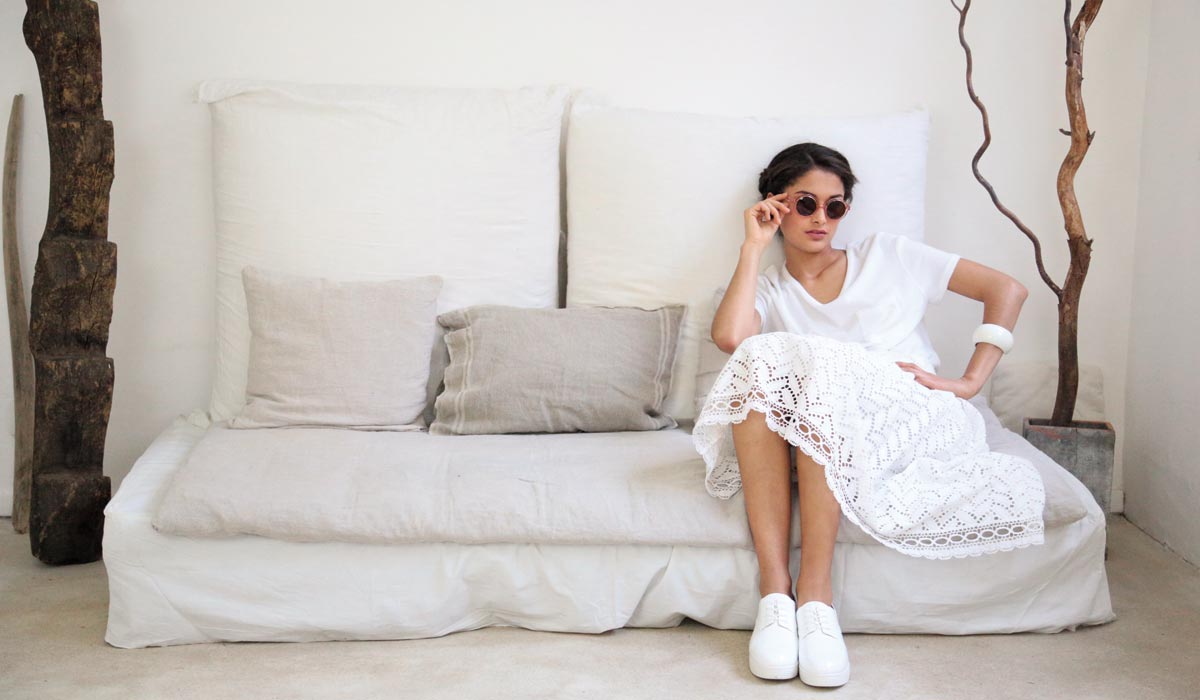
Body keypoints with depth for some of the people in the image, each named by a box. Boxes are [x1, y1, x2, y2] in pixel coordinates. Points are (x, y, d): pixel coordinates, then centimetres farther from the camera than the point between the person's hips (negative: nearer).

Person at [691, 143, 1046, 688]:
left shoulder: (887, 256, 22)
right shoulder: (768, 289, 22)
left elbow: (1007, 289, 18)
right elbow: (729, 337, -4)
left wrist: (970, 382, 5)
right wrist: (753, 247, 6)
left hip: (913, 425, -1)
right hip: (827, 438, 1)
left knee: (820, 365, -31)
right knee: (760, 357, -29)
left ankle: (816, 593, -35)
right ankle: (774, 591, -36)